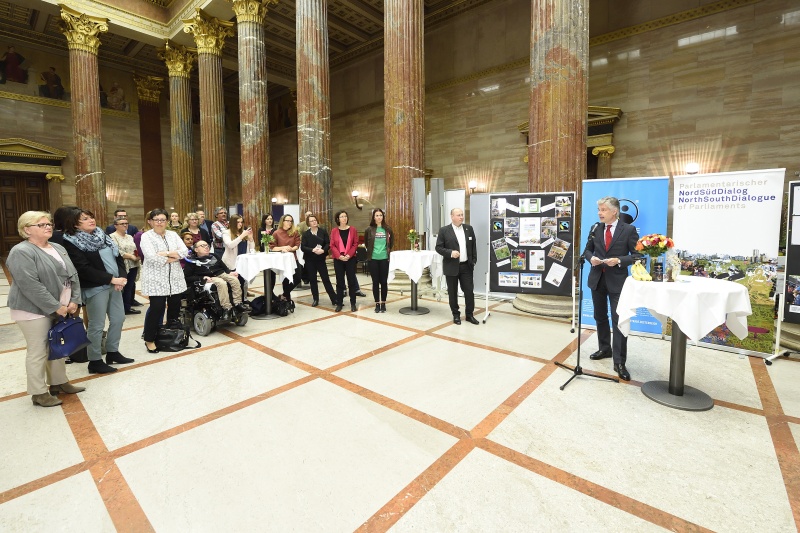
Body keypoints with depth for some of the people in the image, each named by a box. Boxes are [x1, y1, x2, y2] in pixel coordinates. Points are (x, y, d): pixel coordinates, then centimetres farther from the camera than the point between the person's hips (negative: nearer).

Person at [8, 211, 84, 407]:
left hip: (61, 309, 7)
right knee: (38, 352, 1)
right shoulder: (21, 252, -14)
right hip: (35, 311, -7)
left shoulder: (58, 249, 10)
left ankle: (59, 382, 29)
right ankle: (39, 393, 14)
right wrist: (56, 307, -20)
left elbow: (73, 275, 7)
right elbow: (31, 286, -22)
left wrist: (74, 301, -4)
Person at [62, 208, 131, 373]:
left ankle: (112, 352, 29)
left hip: (114, 285, 7)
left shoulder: (102, 235, 11)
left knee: (118, 319, 14)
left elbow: (118, 257, 8)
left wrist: (122, 276, -8)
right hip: (95, 288, -7)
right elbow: (84, 269, -18)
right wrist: (111, 279, -21)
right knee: (97, 325, 1)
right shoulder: (72, 242, -9)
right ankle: (95, 361, 14)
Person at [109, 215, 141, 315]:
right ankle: (125, 308, 9)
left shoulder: (130, 237, 18)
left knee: (130, 287, 9)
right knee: (124, 288, 0)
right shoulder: (112, 237, -6)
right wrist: (131, 256, -16)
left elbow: (135, 249, 19)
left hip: (133, 266, 6)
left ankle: (127, 307, 18)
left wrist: (138, 255, -3)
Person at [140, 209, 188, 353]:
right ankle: (149, 339, 11)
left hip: (175, 278, 5)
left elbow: (184, 251, -2)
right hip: (156, 279, -5)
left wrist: (166, 253, -15)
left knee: (175, 306, 11)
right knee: (157, 308, -6)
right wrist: (173, 257, -10)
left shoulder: (173, 235, 11)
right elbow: (151, 257, -17)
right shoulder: (146, 236, -3)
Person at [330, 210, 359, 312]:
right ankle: (339, 303, 14)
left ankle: (353, 303, 12)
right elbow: (332, 245, -1)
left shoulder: (353, 230, 2)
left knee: (351, 281, 4)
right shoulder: (334, 231, 3)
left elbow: (355, 244, -1)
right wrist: (339, 256, -13)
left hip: (351, 259, 0)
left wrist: (349, 255, -13)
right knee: (339, 282, 6)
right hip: (338, 260, 0)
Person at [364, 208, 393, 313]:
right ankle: (377, 304, 15)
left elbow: (392, 242, 16)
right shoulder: (369, 229, 0)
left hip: (384, 258, 0)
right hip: (373, 259, 0)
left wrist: (388, 250, 10)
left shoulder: (387, 229, 3)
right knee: (375, 282, 5)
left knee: (384, 281, 4)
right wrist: (370, 250, 10)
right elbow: (366, 242, 14)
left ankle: (383, 303, 15)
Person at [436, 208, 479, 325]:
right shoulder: (444, 231, -5)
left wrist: (474, 261, 7)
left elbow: (473, 246, 12)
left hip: (466, 266, 3)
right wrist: (450, 253, -21)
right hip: (451, 267, -3)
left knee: (469, 291, 4)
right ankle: (456, 315, 21)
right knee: (452, 292, 7)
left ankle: (469, 314, 19)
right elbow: (438, 248, -6)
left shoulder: (469, 228, 6)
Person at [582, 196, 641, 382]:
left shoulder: (629, 230, -7)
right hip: (597, 279, 5)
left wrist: (619, 260, -22)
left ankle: (619, 362, 1)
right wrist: (591, 258, -9)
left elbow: (637, 255, -6)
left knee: (619, 320, -6)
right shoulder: (595, 228, 4)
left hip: (617, 281, -4)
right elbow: (587, 249, 13)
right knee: (600, 317, 16)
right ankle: (604, 349, 35)